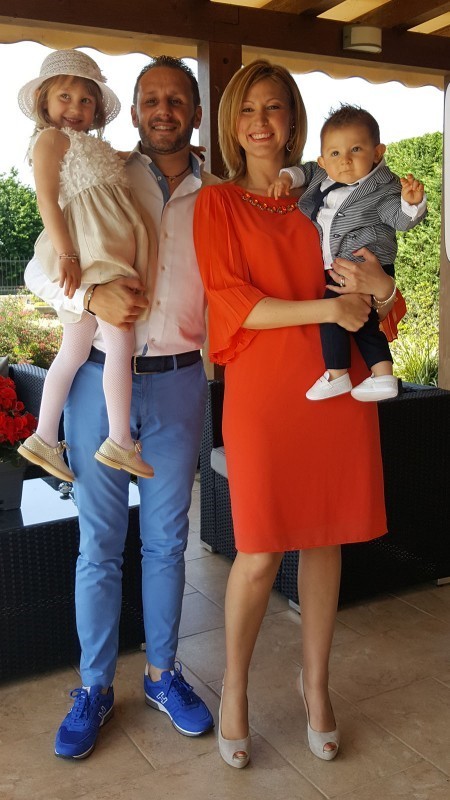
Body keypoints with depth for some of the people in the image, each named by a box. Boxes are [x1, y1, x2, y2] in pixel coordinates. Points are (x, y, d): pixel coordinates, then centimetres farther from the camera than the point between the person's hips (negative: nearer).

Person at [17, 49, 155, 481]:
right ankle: (120, 442, -7)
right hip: (87, 251, -9)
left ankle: (44, 440, 17)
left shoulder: (91, 147, 25)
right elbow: (46, 198, -13)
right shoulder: (51, 138, -1)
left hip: (111, 249, 9)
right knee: (121, 342, -12)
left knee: (73, 352, 10)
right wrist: (66, 254, -22)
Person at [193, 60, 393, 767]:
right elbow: (232, 303, -6)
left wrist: (379, 285, -9)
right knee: (260, 554, -2)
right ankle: (234, 687, 22)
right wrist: (326, 308, -15)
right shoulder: (217, 203, 6)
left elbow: (370, 298, 15)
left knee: (324, 539, 9)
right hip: (261, 389, -3)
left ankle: (316, 682, 29)